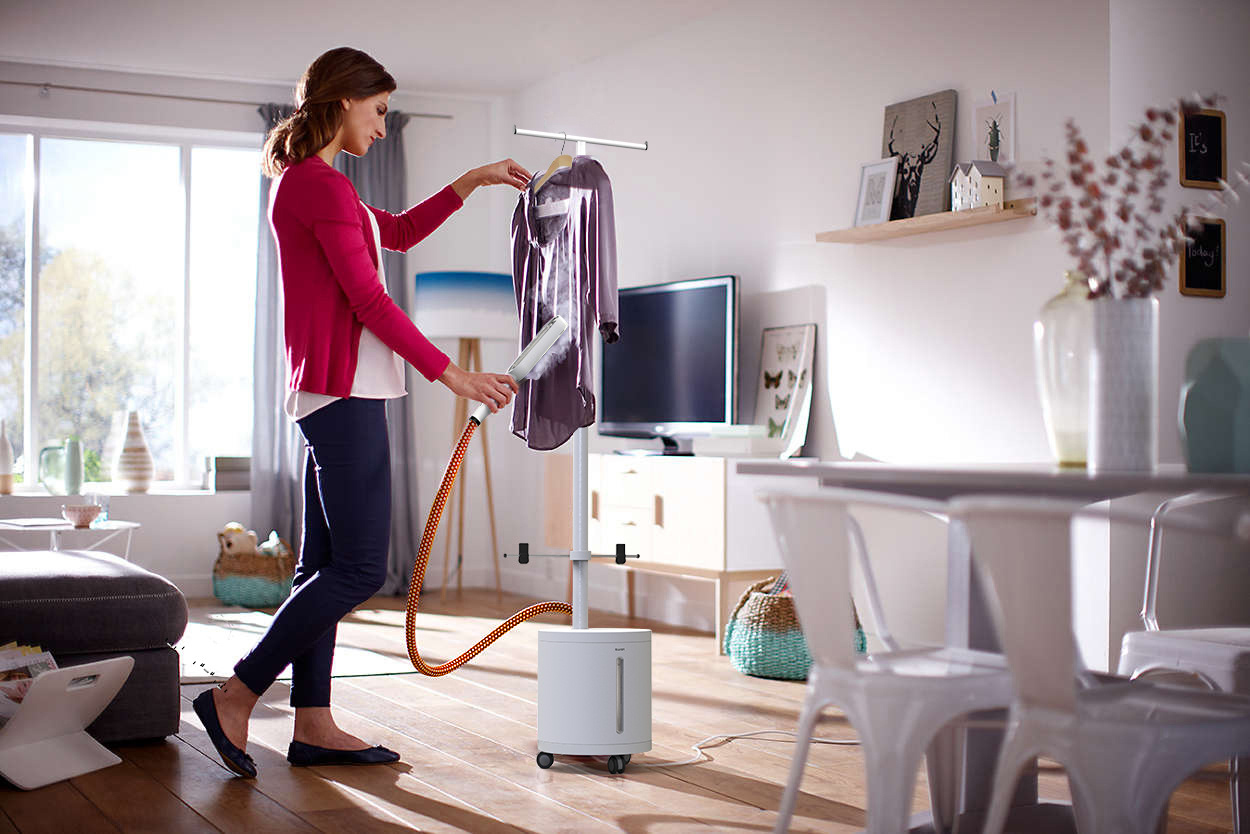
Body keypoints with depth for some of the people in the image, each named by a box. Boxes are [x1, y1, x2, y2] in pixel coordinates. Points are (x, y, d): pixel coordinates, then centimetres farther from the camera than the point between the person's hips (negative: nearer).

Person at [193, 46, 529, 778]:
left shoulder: (307, 182, 19)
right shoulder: (324, 186, -13)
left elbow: (400, 232, 32)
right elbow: (369, 300, -17)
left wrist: (472, 182, 27)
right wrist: (452, 373, -14)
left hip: (329, 395, 11)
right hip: (343, 390, -11)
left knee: (326, 565, 10)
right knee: (358, 568, -8)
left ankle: (313, 725, 14)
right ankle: (236, 697, -3)